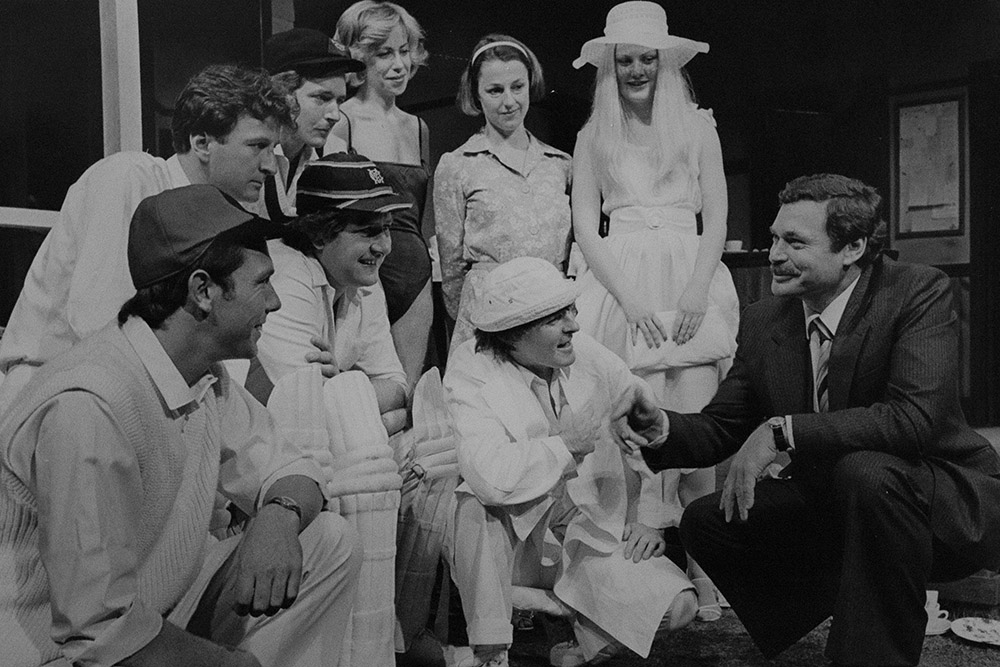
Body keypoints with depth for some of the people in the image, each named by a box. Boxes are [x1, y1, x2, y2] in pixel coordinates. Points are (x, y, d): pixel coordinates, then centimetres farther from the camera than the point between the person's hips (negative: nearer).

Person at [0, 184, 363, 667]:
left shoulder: (207, 376, -1)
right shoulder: (88, 409, -27)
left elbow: (286, 468, 7)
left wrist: (278, 517, -16)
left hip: (167, 615, 8)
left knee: (332, 544, -5)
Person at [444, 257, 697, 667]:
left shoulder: (589, 355, -5)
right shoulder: (469, 372, -17)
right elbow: (490, 475, -34)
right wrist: (566, 446, -20)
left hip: (595, 531, 3)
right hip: (512, 533, -2)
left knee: (676, 605, -18)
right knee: (474, 506, -35)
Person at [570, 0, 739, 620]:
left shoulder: (697, 126, 11)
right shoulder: (593, 137, 13)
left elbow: (716, 220, 6)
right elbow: (585, 227, 5)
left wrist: (696, 290, -10)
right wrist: (629, 297, -8)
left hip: (689, 279, 0)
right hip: (617, 283, 1)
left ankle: (702, 565, 2)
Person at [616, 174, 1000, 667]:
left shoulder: (918, 293, -17)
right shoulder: (764, 321, -2)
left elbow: (915, 418, -31)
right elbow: (720, 428, 1)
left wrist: (781, 431, -33)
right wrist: (663, 428, -21)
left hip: (950, 501, -6)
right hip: (830, 503, 6)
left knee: (866, 472, -36)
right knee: (705, 522, -6)